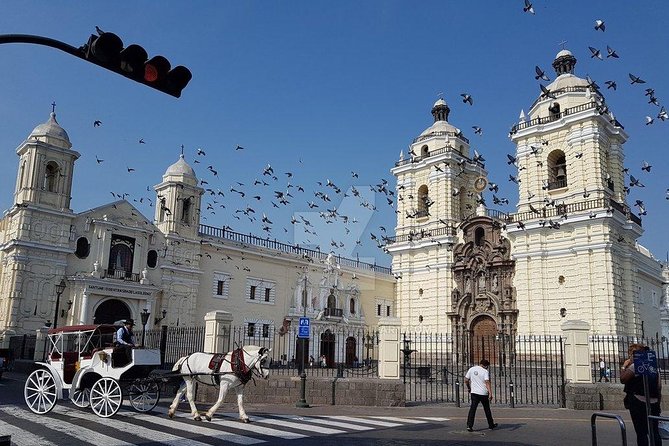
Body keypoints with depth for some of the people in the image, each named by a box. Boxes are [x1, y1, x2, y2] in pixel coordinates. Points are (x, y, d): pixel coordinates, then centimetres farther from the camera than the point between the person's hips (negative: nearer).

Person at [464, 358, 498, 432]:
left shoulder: (471, 369, 5)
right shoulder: (485, 371, -8)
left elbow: (466, 380, 7)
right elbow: (487, 382, -19)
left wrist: (469, 388, 22)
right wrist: (490, 393, -23)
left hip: (474, 392, 3)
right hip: (483, 393, -2)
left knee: (472, 409, 0)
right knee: (487, 409, 14)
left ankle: (469, 425, -11)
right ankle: (491, 425, 28)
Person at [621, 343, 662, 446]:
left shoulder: (634, 366, -9)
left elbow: (622, 379, -10)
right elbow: (659, 388, 14)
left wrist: (624, 366, 1)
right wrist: (658, 404, 19)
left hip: (639, 403, -6)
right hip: (654, 404, 6)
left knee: (641, 432, -2)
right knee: (654, 431, 8)